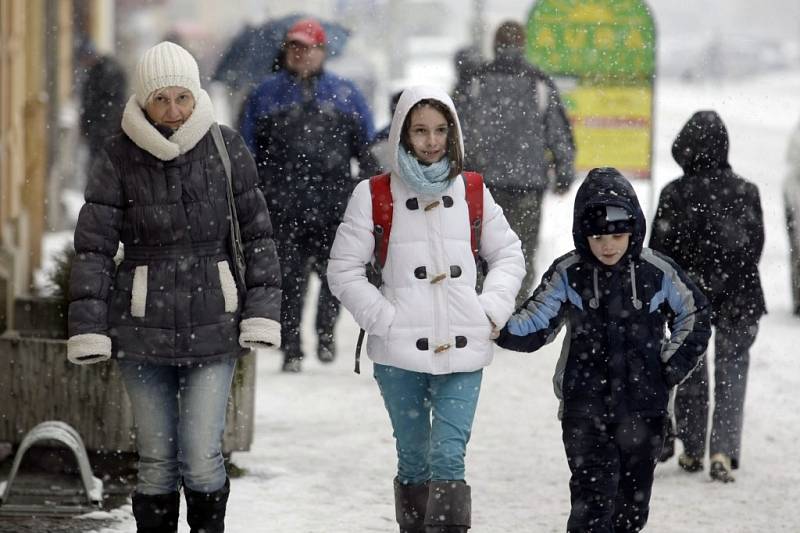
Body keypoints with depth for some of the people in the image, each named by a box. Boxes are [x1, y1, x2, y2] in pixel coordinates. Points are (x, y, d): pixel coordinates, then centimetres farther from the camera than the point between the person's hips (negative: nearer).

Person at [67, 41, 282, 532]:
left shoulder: (227, 150, 0)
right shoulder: (119, 158, -2)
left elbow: (257, 235, 5)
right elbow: (94, 246, -1)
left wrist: (263, 311, -3)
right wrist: (89, 328, -6)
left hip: (214, 327, 0)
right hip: (143, 327, 0)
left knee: (202, 460, -6)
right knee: (157, 461, 4)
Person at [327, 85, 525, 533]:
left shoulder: (473, 193, 7)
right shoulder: (374, 195, 0)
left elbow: (509, 255, 16)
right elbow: (344, 270, 1)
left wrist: (491, 311, 1)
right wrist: (384, 319, -9)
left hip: (462, 351, 1)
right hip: (399, 354, 0)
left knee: (449, 459, -9)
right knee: (414, 461, 9)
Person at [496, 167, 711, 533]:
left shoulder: (657, 272, -4)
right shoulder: (567, 275, -5)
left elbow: (694, 316, 10)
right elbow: (535, 326, -5)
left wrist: (671, 368, 1)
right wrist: (502, 327, -25)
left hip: (643, 408, 2)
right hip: (585, 410, -2)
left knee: (633, 502, 13)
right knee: (593, 500, -11)